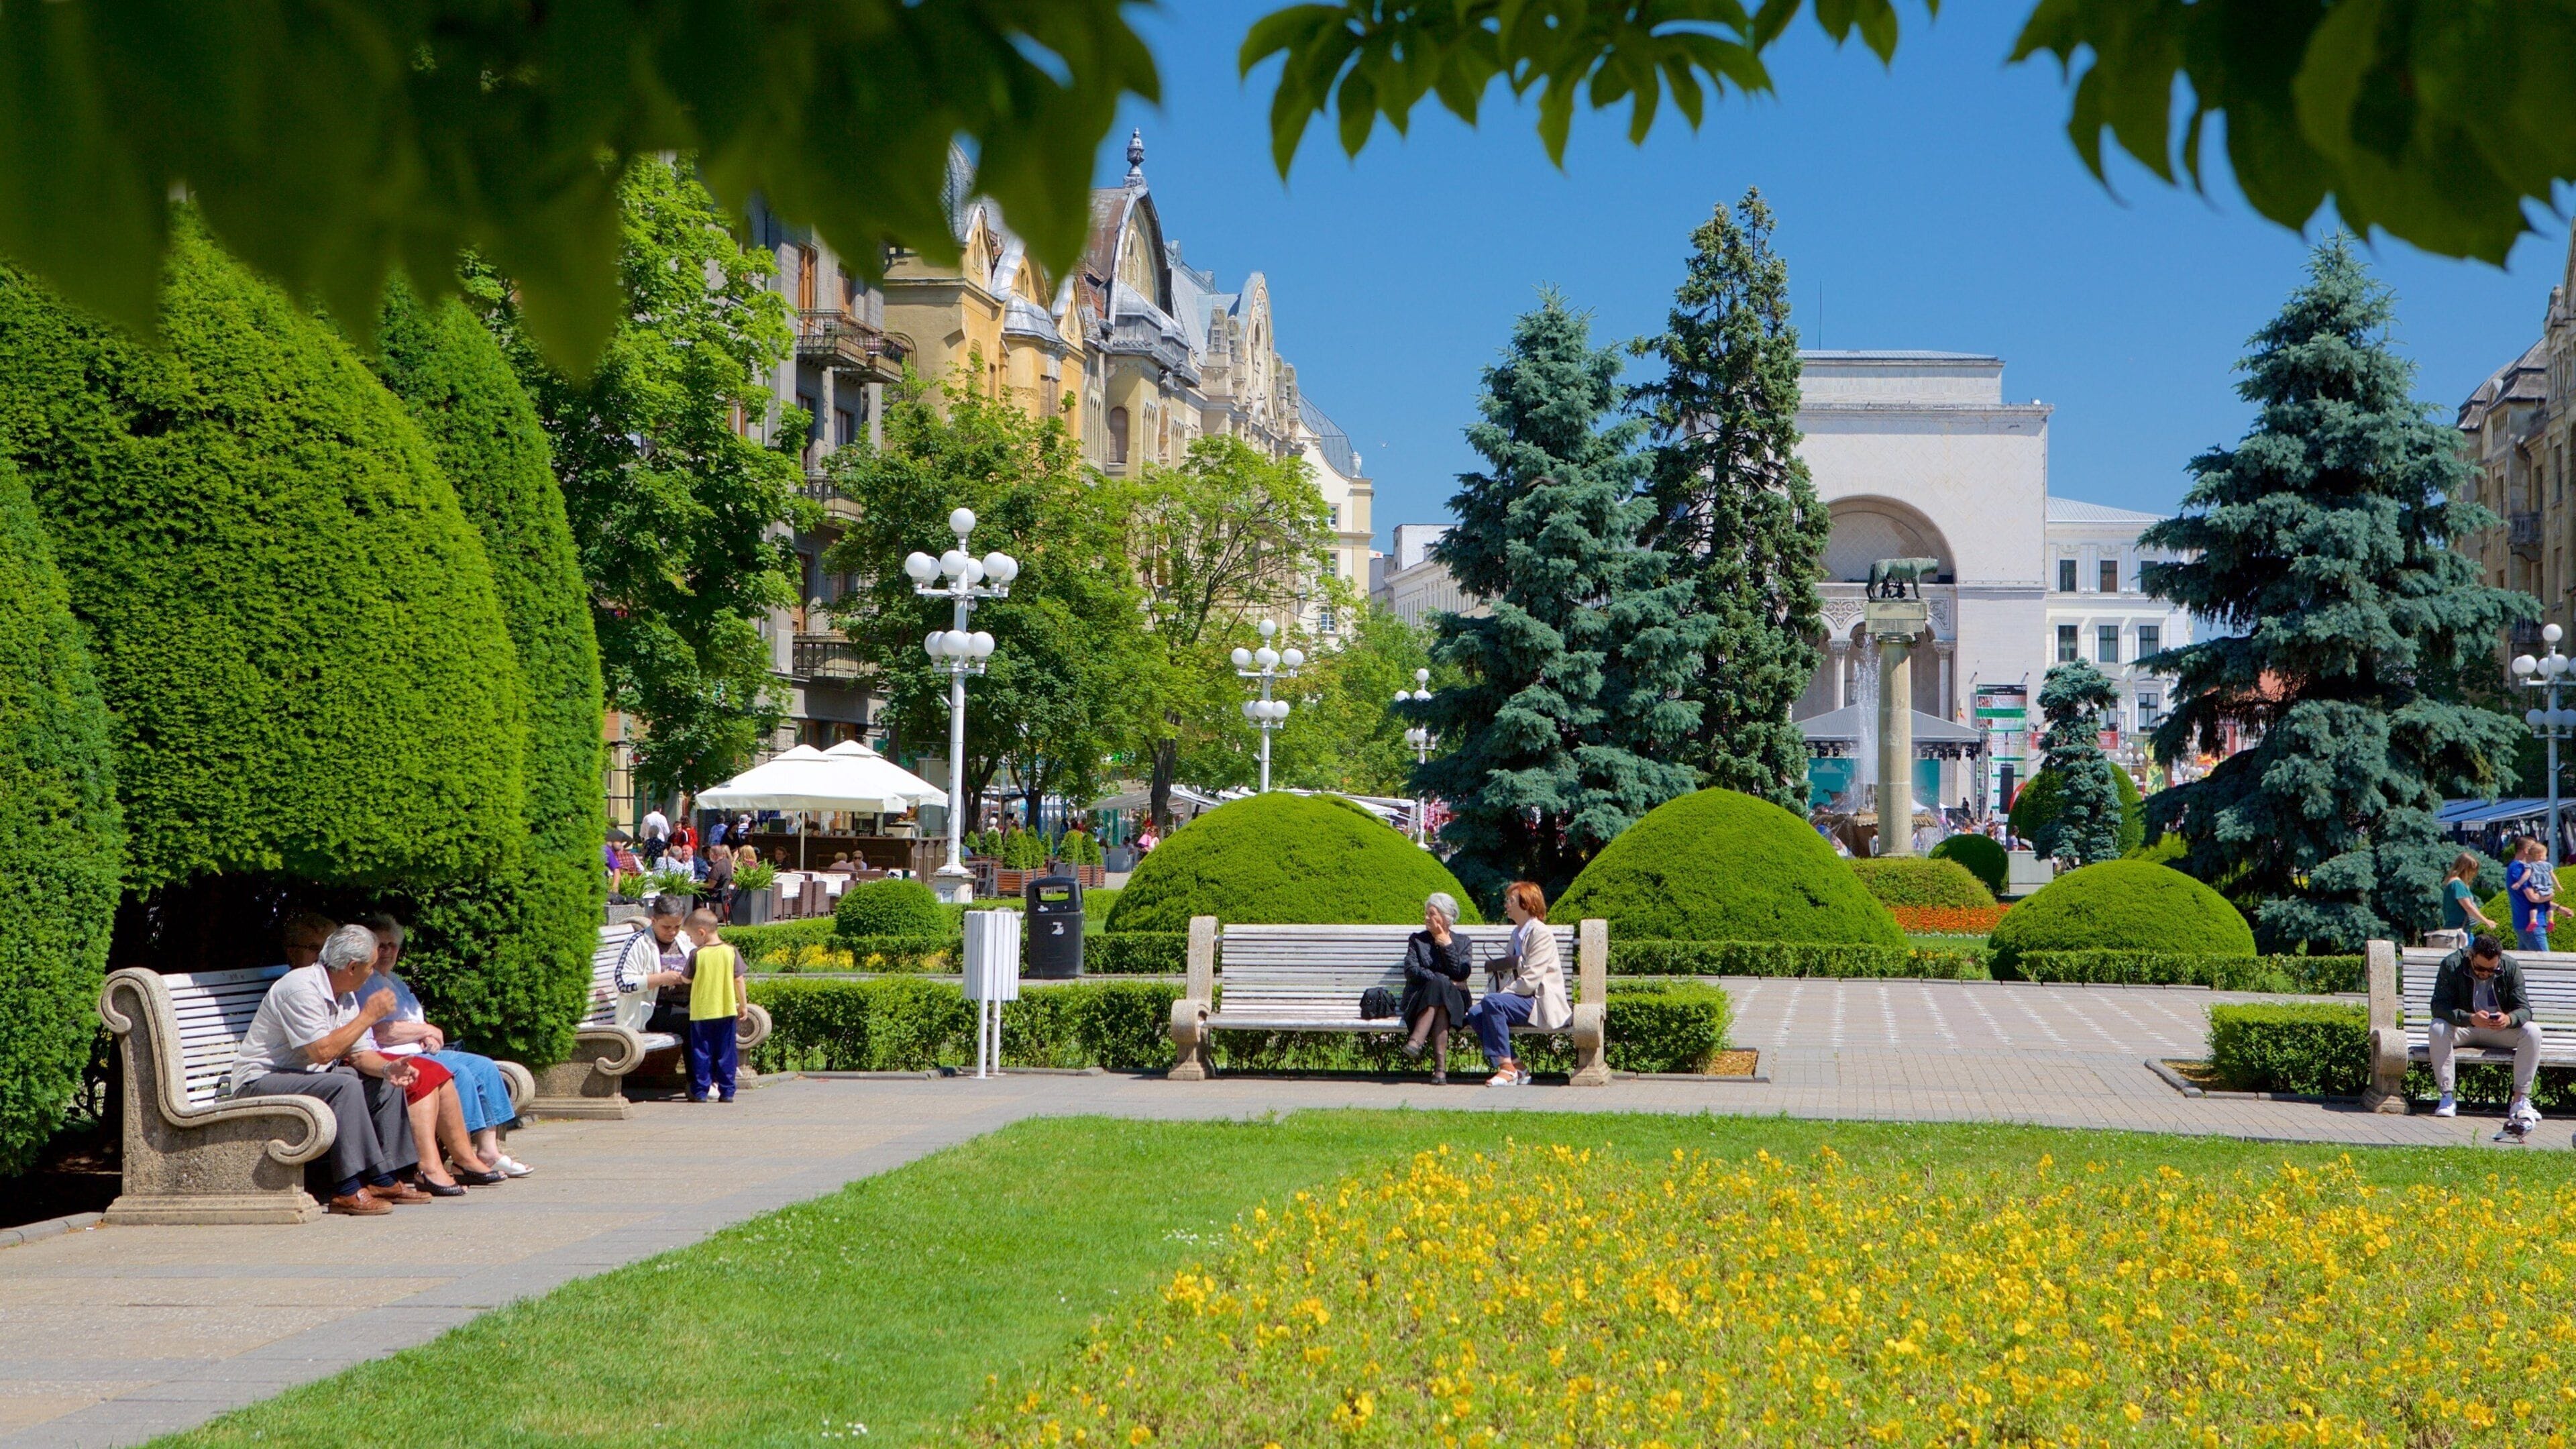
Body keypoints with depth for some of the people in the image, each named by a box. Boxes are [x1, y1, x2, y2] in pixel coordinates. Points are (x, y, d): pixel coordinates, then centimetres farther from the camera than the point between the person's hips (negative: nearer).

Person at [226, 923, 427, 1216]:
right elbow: (323, 1051, -30)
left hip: (305, 1076, 10)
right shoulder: (301, 988, -22)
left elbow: (360, 1054, 7)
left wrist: (388, 1068, -15)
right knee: (344, 1087, -32)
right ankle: (347, 1190, -31)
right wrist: (369, 1015, -21)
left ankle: (384, 1180, 3)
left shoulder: (346, 996, 8)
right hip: (260, 1082, -10)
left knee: (386, 1083, 5)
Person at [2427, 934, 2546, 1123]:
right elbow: (2439, 1006, -25)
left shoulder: (2511, 968, -10)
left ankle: (2520, 1099, -24)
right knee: (2436, 1029, -33)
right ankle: (2447, 1097, -30)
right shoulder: (2451, 966, -17)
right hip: (2463, 1030, -2)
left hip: (2501, 1030, 2)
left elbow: (2523, 1009, -13)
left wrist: (2509, 1019, -39)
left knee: (2532, 1031, -26)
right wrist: (2471, 1019, -42)